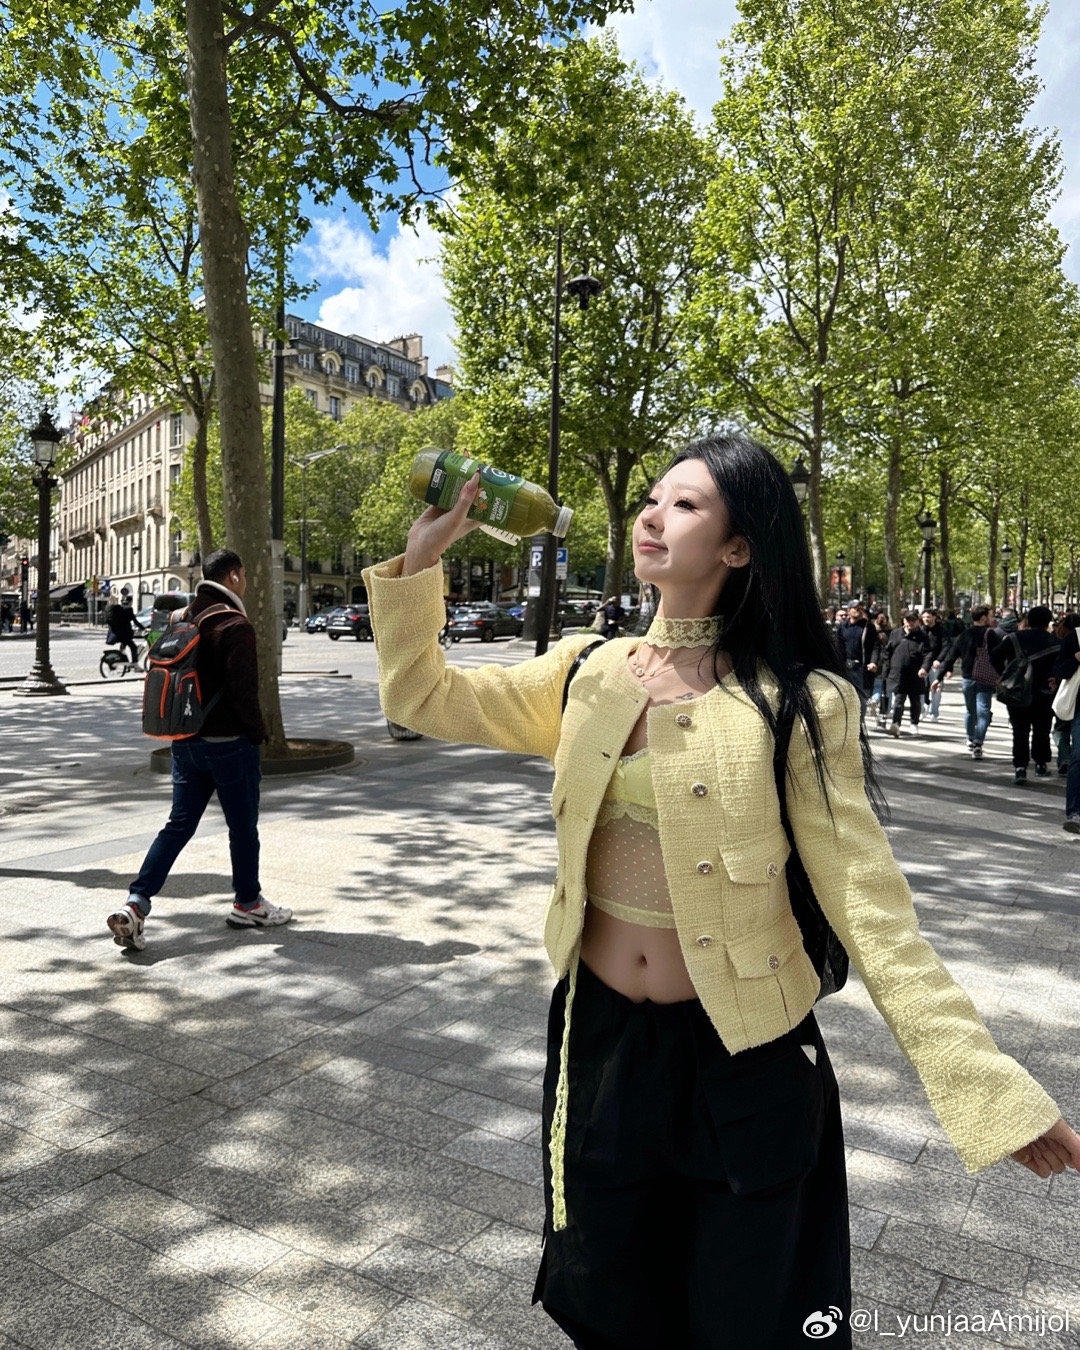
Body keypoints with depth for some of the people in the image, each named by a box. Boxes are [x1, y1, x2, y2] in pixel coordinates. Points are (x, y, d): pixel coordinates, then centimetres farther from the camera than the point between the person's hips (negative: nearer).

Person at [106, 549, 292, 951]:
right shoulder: (235, 626, -16)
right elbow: (243, 690, -21)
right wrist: (258, 732, -7)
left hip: (185, 742, 7)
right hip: (229, 743, -7)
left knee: (179, 824, 11)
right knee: (243, 827, 9)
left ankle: (135, 904, 1)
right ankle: (247, 904, 23)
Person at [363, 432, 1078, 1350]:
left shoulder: (799, 704, -14)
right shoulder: (592, 673, -2)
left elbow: (866, 901, -13)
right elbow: (420, 696, 2)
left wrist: (982, 1079, -17)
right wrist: (421, 557, -9)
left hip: (742, 1055, -3)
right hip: (600, 1033, 4)